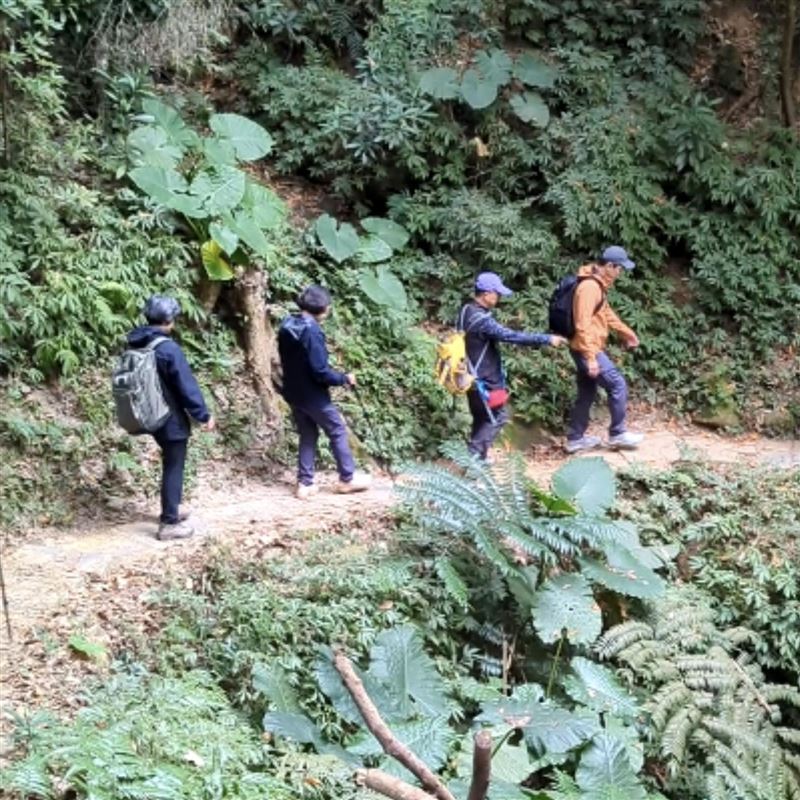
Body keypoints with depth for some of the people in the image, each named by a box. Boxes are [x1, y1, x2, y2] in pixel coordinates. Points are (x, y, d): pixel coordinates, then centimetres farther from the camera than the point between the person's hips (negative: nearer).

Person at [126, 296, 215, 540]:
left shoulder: (136, 345, 3)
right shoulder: (168, 349, -22)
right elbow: (187, 386, -20)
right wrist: (204, 415, -11)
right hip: (171, 419, -8)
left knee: (170, 465, 23)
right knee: (174, 468, 2)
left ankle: (170, 511, 34)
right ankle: (169, 523, 7)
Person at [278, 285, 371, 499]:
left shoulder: (287, 325, 2)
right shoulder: (311, 331, -25)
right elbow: (320, 371, -25)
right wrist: (344, 378, -10)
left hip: (293, 392, 8)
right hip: (312, 395, -8)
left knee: (307, 435, 17)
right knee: (338, 432, 9)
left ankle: (305, 483, 16)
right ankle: (347, 478, 19)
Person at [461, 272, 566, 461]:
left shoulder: (468, 311, 6)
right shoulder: (480, 319, -26)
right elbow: (511, 336, -30)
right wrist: (547, 339, -28)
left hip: (476, 376, 10)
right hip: (484, 380, -10)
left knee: (483, 418, 17)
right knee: (497, 417, 2)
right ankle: (473, 455, 2)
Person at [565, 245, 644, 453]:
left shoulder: (598, 284, 11)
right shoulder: (589, 287, -22)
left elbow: (606, 313, 27)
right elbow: (583, 325, -27)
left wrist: (626, 332, 32)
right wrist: (590, 357, -30)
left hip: (587, 349, 10)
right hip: (587, 350, -10)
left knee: (587, 393, 15)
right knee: (618, 386, -4)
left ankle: (575, 439, 22)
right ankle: (618, 434, 6)